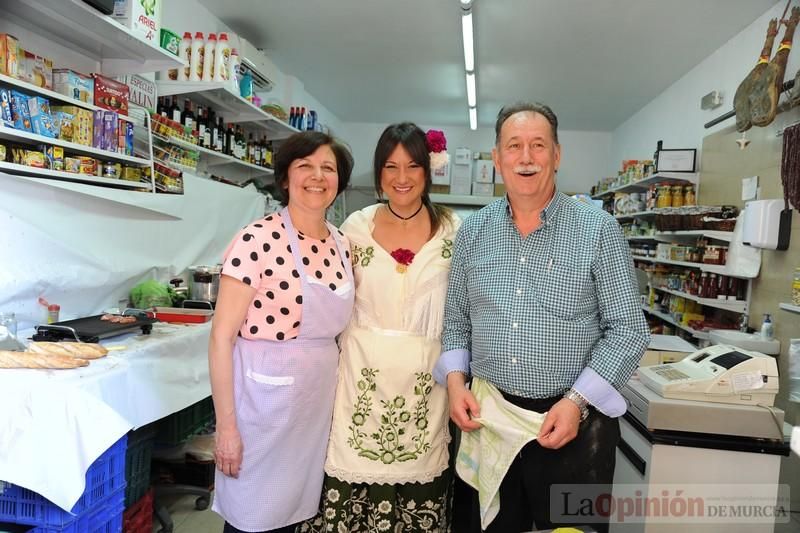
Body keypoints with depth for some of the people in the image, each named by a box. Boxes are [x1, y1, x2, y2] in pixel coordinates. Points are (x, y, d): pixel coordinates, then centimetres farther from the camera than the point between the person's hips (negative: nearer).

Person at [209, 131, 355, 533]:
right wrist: (226, 426, -14)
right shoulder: (258, 240, -16)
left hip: (320, 403, 6)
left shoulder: (342, 246, 4)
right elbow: (222, 339, -15)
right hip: (266, 400, -6)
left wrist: (340, 400, 14)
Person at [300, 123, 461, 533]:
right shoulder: (357, 226, 1)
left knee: (417, 475, 5)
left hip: (426, 375, 0)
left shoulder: (451, 230, 0)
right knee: (355, 472, 3)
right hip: (365, 370, 1)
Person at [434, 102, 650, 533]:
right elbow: (455, 320, 10)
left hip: (573, 423, -2)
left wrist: (577, 402, -15)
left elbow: (628, 329, -6)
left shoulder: (599, 230, -6)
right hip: (487, 419, 3)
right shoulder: (473, 231, 4)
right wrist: (455, 380, -4)